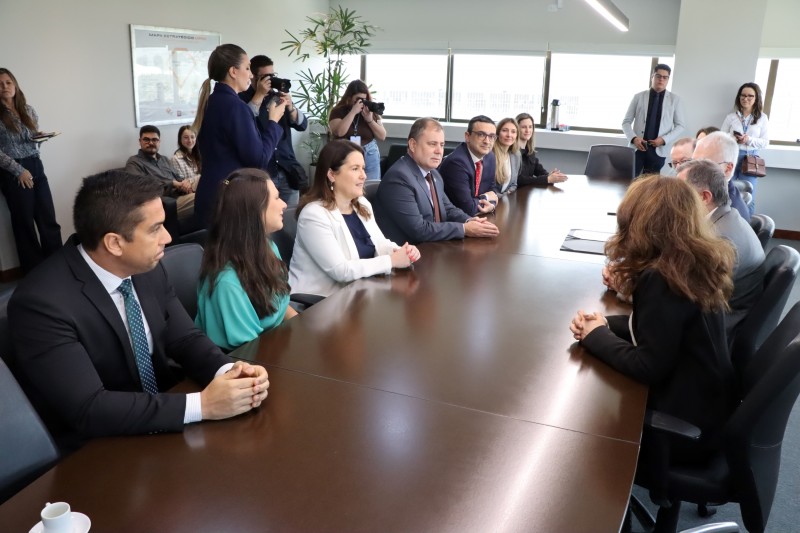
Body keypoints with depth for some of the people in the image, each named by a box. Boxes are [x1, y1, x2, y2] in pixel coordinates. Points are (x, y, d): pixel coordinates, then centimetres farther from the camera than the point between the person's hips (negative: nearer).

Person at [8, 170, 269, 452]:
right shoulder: (42, 303, -25)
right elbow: (88, 409, -28)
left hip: (167, 419, 6)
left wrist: (227, 372, -20)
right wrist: (202, 404, -30)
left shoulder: (147, 268, -6)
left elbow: (185, 339, 0)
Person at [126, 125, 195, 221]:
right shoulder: (134, 162, 3)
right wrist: (173, 184, -11)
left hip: (181, 196, 8)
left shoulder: (164, 159, 27)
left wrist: (185, 182, -2)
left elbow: (178, 177, 24)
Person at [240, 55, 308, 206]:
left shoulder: (279, 97, 14)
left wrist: (290, 107, -10)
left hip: (287, 171, 5)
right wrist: (259, 95, -14)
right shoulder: (242, 99, 0)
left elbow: (302, 125, 8)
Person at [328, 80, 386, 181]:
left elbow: (382, 136, 2)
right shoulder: (338, 111, -2)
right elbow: (339, 132, -19)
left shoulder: (371, 111, 5)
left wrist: (369, 119, -12)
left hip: (370, 156, 2)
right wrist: (353, 112, -19)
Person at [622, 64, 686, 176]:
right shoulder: (639, 97, 8)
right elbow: (626, 122, 7)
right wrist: (633, 138, -11)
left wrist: (664, 139, -9)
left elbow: (680, 126, 8)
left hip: (658, 149, 0)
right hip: (638, 147, 0)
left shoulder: (675, 99, 8)